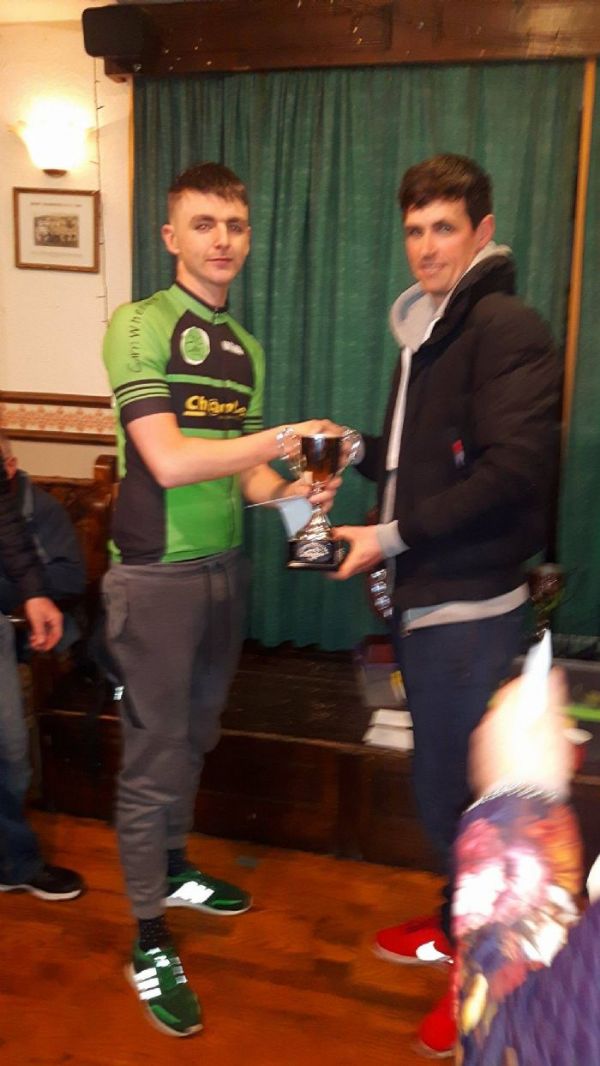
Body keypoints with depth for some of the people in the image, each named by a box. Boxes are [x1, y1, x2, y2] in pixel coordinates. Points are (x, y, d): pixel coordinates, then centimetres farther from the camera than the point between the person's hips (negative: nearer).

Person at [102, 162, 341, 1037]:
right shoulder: (141, 325, -9)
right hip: (156, 574, -6)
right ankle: (149, 944, 16)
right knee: (154, 754, 2)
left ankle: (173, 871, 39)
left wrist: (289, 492, -7)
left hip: (224, 566, 6)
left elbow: (240, 472, 12)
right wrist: (283, 437, -19)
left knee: (194, 736, 18)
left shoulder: (247, 347, 12)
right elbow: (168, 461, -19)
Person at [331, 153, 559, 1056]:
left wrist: (394, 538, -18)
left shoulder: (506, 329, -13)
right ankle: (459, 924, 40)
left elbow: (512, 472, -22)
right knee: (443, 781, 20)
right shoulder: (427, 329, 15)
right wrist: (360, 451, 5)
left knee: (457, 789, 2)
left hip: (470, 607, -8)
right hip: (423, 598, 9)